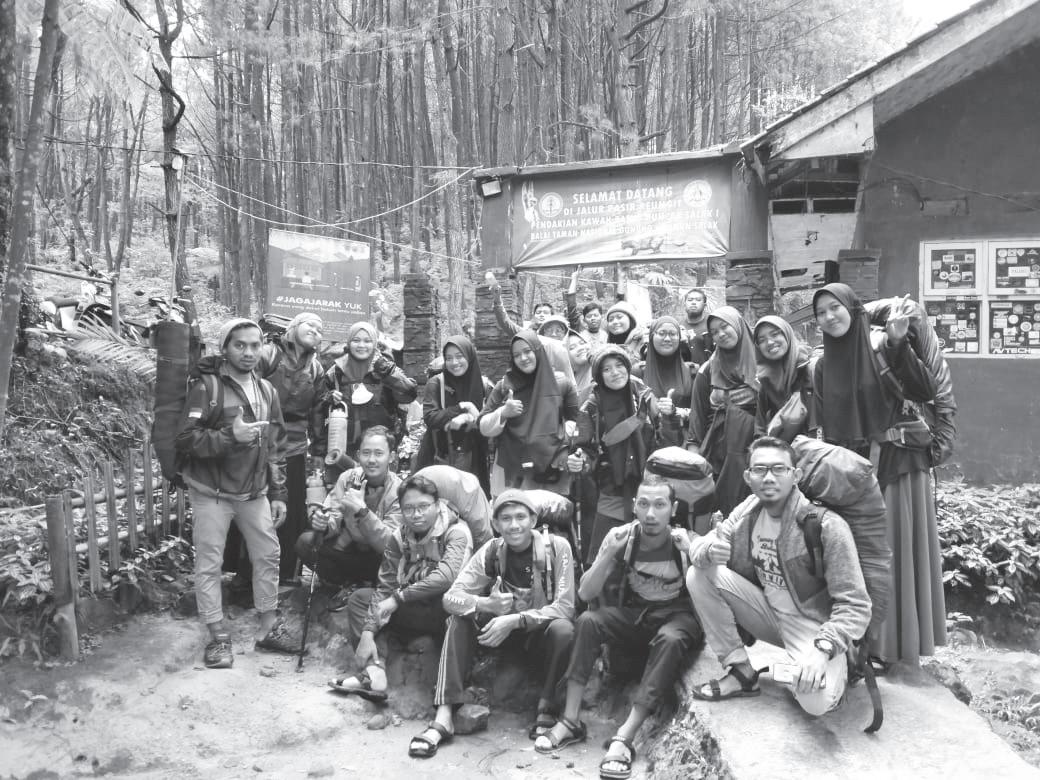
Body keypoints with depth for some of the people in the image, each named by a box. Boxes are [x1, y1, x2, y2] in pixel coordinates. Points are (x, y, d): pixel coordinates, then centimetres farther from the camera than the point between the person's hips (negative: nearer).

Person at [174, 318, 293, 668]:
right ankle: (218, 638, 15)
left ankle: (269, 628, 24)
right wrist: (230, 436, -27)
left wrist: (278, 494, 10)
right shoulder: (206, 388, -11)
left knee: (268, 556, 10)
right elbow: (185, 440, -17)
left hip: (255, 493, 6)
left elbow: (276, 446, 13)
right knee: (209, 564, 1)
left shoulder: (267, 391, 8)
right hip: (212, 493, -5)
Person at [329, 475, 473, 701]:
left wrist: (399, 597, -26)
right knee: (359, 598, 0)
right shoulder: (400, 537, 2)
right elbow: (385, 588, -2)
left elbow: (447, 576, -32)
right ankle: (374, 672, -19)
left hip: (444, 611, -6)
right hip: (412, 611, 6)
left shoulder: (456, 532, -15)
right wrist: (367, 633, -14)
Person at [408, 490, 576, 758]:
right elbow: (451, 597, -15)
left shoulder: (556, 547, -16)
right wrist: (486, 604, -37)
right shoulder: (491, 552, -8)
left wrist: (515, 620, -34)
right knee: (459, 620, -21)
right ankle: (444, 716, -25)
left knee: (563, 630, -34)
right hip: (504, 632, 3)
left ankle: (544, 709, -18)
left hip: (542, 633, -3)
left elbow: (565, 606, -21)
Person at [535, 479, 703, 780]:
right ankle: (571, 721, -20)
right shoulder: (622, 536, -9)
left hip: (677, 617, -2)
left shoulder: (686, 542, -14)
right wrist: (609, 554, -27)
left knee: (671, 639, -36)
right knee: (587, 621, -25)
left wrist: (692, 555, -34)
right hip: (633, 614, 3)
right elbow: (585, 594, -12)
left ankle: (625, 736, -37)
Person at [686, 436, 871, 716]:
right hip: (768, 613, 5)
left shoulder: (828, 526, -23)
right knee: (699, 575, -13)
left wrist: (822, 649, -36)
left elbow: (855, 605, -22)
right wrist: (708, 550, -25)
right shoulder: (748, 511, -5)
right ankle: (742, 673, -1)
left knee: (816, 702, -33)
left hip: (813, 625, -5)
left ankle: (833, 671, 7)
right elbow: (700, 543, 1)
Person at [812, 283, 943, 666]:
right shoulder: (824, 365, 7)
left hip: (899, 463, -4)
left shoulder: (883, 345, -8)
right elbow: (826, 428, 8)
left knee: (897, 550, 2)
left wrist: (899, 343, -31)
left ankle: (898, 642, 16)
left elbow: (926, 391, -21)